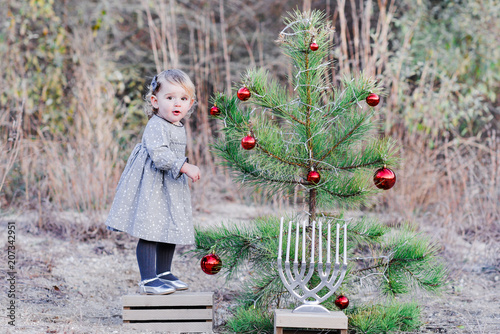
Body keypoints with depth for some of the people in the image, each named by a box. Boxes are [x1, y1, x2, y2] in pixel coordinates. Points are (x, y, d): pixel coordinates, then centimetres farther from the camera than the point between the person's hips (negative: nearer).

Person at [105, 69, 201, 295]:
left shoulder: (179, 129, 13)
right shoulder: (155, 127, -17)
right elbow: (159, 154, -29)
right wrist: (184, 167, -32)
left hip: (171, 187, 10)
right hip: (151, 187, -10)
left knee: (171, 231, 15)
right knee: (150, 232, -8)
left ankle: (163, 274, 28)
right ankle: (148, 280, -5)